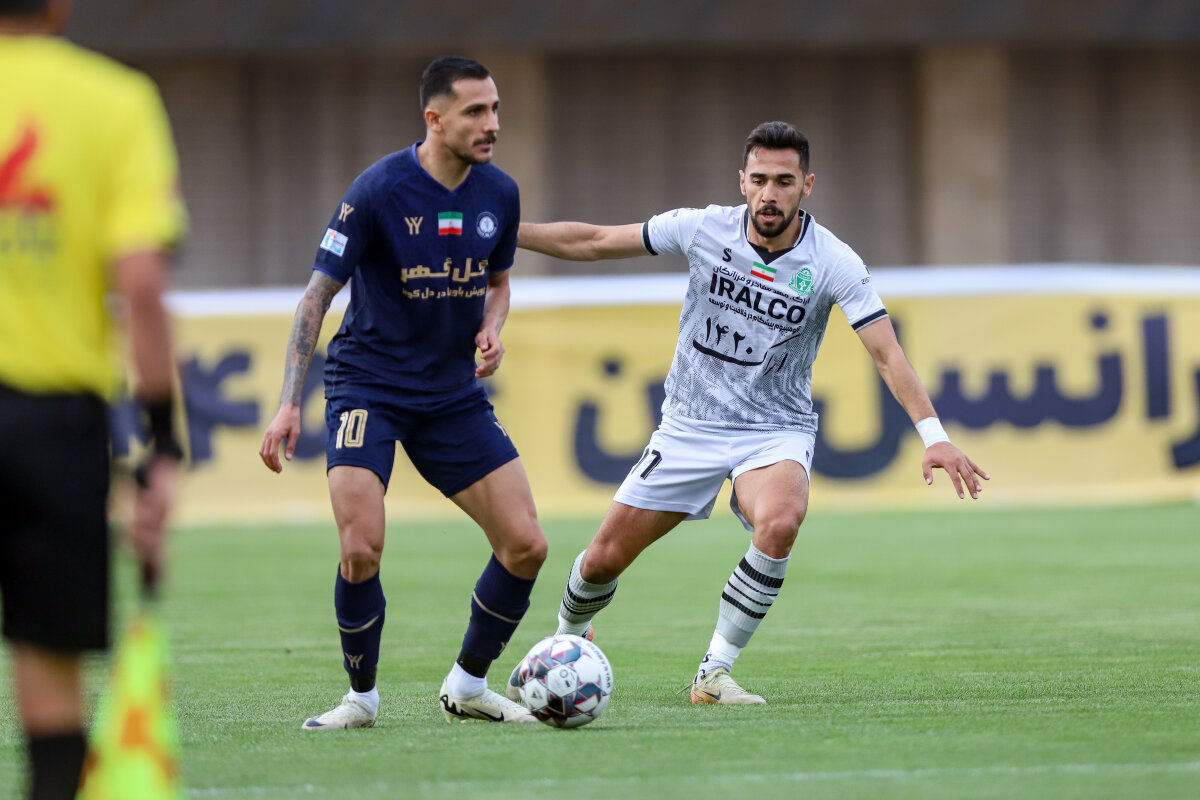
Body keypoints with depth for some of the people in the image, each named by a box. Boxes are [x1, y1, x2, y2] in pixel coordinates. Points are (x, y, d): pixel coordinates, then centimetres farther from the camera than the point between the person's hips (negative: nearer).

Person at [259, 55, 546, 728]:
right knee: (362, 549, -21)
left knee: (526, 546, -4)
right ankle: (362, 695, 3)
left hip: (454, 393, 5)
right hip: (368, 387, -5)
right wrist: (290, 403, -16)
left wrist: (492, 329, -5)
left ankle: (469, 684, 17)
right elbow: (319, 294, -11)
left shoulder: (499, 194, 0)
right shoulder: (377, 191, -16)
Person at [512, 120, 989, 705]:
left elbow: (886, 354, -18)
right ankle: (566, 642, 37)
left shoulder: (832, 263, -15)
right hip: (689, 428, 2)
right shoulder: (703, 229, -9)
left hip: (775, 431, -2)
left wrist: (933, 436, -31)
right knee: (604, 559, 2)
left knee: (779, 525, -34)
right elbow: (593, 242, 1)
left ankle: (714, 673, -19)